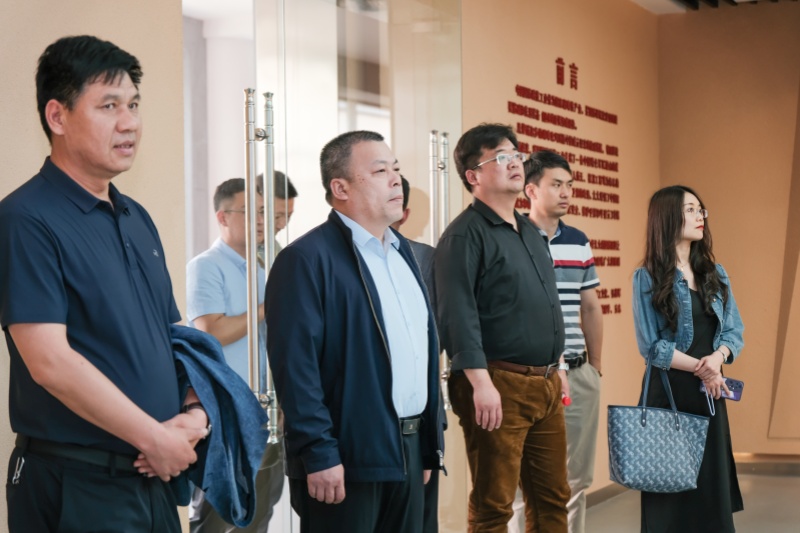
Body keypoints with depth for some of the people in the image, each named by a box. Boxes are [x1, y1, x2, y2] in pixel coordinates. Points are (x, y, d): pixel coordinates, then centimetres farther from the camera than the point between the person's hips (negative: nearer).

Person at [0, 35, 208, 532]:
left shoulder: (138, 220, 12)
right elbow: (50, 362, -21)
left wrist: (195, 412, -3)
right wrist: (156, 439, -15)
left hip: (156, 476, 8)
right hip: (75, 485, -8)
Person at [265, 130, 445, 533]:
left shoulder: (402, 251, 15)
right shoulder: (308, 258, -11)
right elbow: (295, 367, -17)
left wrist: (429, 441, 16)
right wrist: (319, 454, -20)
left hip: (408, 451, 8)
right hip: (349, 457, -8)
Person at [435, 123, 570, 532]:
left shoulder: (530, 233, 17)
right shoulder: (465, 234, -10)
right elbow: (459, 315, -18)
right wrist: (481, 383, -24)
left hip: (545, 384, 8)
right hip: (500, 384, -8)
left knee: (552, 498, 13)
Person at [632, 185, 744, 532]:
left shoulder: (716, 275, 9)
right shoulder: (647, 278, -7)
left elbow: (734, 331, 6)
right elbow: (651, 346, -10)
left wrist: (717, 357, -15)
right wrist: (700, 368, -15)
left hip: (710, 394, 5)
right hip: (669, 392, -5)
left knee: (713, 483, 7)